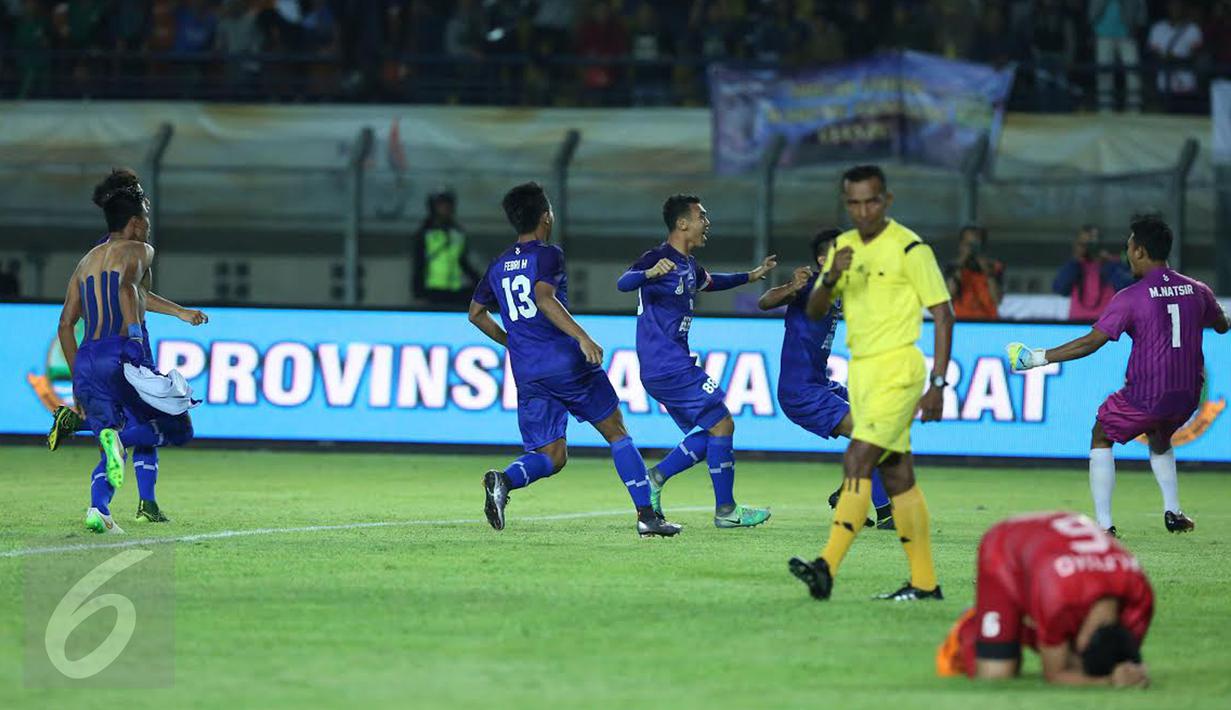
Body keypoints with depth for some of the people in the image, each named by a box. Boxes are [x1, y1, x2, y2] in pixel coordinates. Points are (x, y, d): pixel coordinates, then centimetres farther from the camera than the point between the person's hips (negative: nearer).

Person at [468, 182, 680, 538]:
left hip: (527, 373, 5)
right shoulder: (547, 255, -5)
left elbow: (476, 313, 26)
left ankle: (503, 479, -25)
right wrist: (582, 337, -28)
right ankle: (646, 515, 4)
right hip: (567, 362, -5)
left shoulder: (498, 266, 15)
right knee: (616, 432, 8)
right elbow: (544, 298, -23)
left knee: (551, 456, 7)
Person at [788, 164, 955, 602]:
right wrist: (831, 278, -13)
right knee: (897, 476, 8)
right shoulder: (843, 247, 12)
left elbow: (943, 315, -8)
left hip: (897, 370, -7)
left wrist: (938, 384, -13)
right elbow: (814, 311, 9)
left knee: (857, 462, -18)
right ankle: (924, 582, 11)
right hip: (860, 369, 7)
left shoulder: (910, 249, -9)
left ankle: (826, 569, -27)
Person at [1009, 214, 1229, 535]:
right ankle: (1173, 511, 23)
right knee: (1160, 440, 36)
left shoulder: (1131, 298, -14)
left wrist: (1038, 358, -6)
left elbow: (1090, 343, -13)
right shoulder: (1196, 291, 2)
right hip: (1187, 396, 5)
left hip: (1144, 397, -5)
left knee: (1101, 437, 18)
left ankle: (1104, 524, 8)